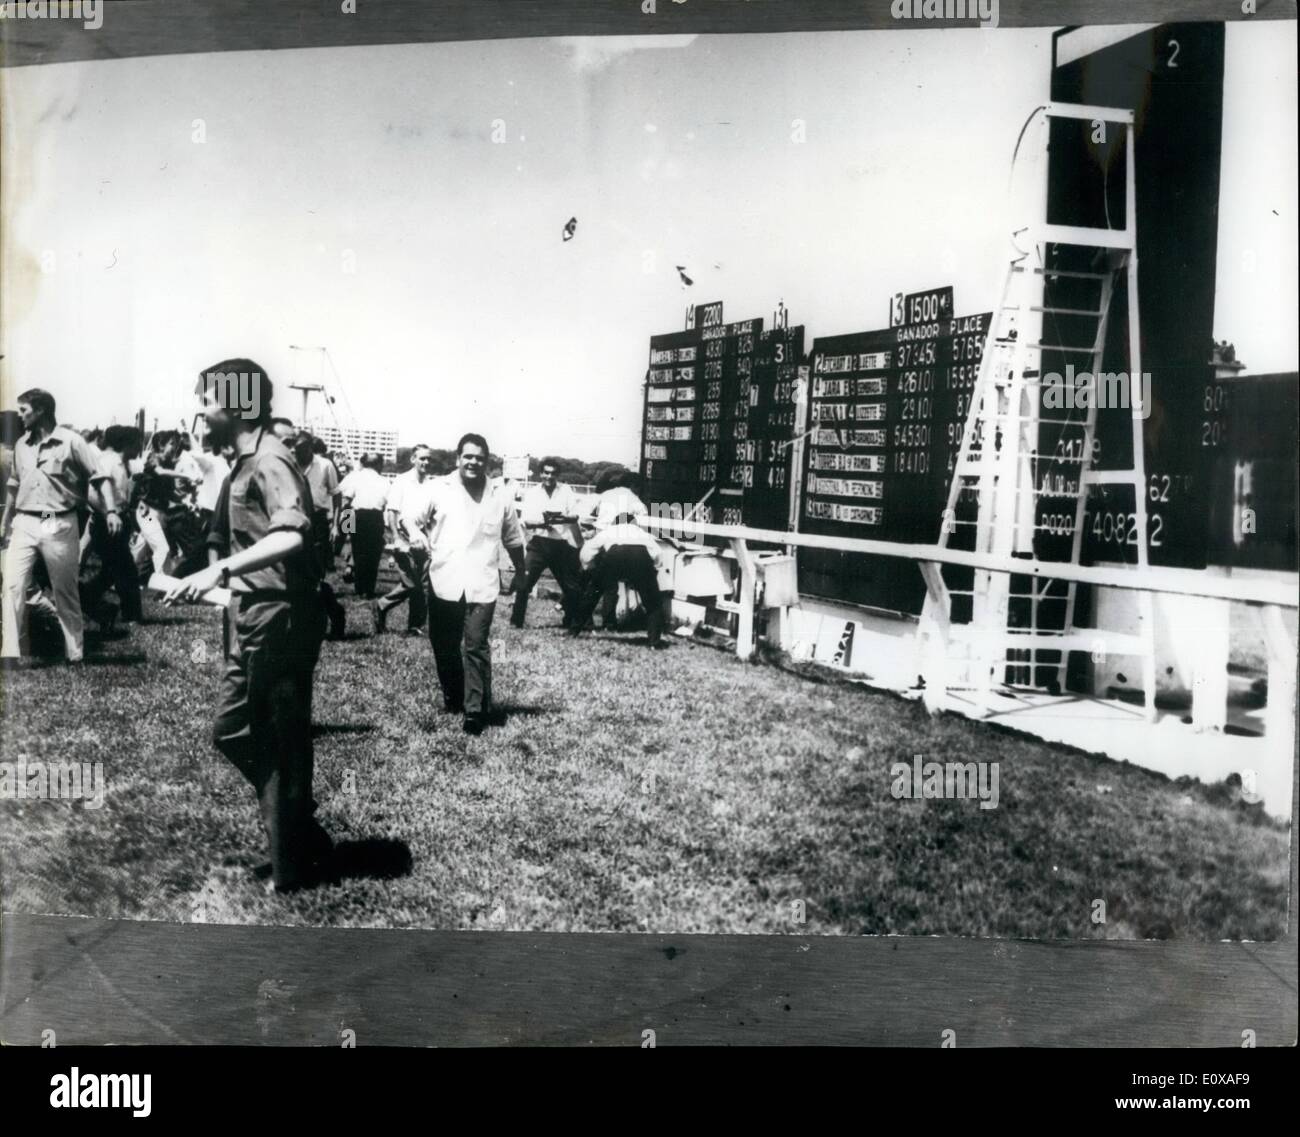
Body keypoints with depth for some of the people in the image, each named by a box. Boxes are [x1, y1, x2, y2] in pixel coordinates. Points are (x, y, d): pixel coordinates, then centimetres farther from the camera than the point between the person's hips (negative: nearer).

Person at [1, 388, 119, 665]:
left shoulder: (71, 441, -6)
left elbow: (99, 478, -6)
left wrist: (111, 511, -18)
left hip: (60, 525, -4)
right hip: (24, 524, 4)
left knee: (65, 592, 6)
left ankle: (75, 655, 15)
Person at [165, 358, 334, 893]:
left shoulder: (270, 461, -16)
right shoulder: (243, 462, 15)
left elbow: (292, 535, -32)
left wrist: (221, 568, -37)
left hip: (280, 618, -10)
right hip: (253, 617, 10)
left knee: (281, 744, 0)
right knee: (231, 730, 16)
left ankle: (295, 866, 15)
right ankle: (302, 837, 27)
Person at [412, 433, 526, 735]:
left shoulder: (501, 496, 3)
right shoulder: (439, 488, 2)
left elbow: (513, 539, 13)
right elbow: (416, 523, 15)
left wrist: (520, 573, 20)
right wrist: (426, 551, 7)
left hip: (481, 585, -2)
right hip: (443, 582, 2)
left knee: (476, 646, -10)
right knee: (444, 645, 11)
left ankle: (476, 710, -3)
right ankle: (452, 698, 31)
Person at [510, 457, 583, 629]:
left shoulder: (566, 491, 6)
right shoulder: (532, 492, 4)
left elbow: (575, 516, -4)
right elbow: (527, 520, -5)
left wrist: (563, 518, -27)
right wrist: (543, 522, -25)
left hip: (561, 544, 2)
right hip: (539, 543, -1)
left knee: (572, 585, 10)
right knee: (524, 582, -12)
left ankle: (571, 621, 28)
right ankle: (516, 621, -3)